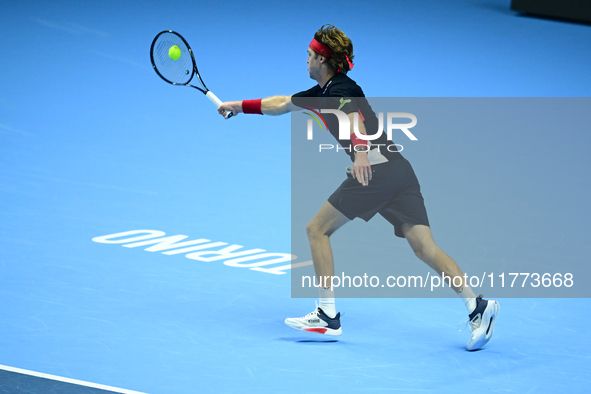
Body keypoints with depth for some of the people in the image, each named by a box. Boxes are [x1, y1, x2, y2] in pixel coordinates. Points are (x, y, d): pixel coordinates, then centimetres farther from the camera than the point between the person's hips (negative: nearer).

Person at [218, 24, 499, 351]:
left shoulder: (339, 88, 0)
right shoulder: (322, 93, 28)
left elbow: (353, 114, -23)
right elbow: (282, 103, 41)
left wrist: (361, 150, -40)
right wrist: (240, 106, 47)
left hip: (375, 168, -9)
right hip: (398, 168, 9)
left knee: (317, 229, 3)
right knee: (424, 247, -2)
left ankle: (328, 316, 3)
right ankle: (477, 305, -16)